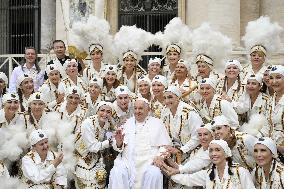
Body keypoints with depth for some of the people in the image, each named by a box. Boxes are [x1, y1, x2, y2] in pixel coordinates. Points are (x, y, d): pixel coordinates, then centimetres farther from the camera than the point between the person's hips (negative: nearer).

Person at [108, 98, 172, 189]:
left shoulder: (157, 123, 14)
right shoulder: (128, 122, 19)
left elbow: (165, 145, 7)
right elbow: (118, 147, 13)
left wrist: (160, 156, -13)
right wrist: (119, 143, -11)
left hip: (149, 161, -1)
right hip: (128, 160, 2)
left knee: (154, 174, -32)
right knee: (117, 173, -27)